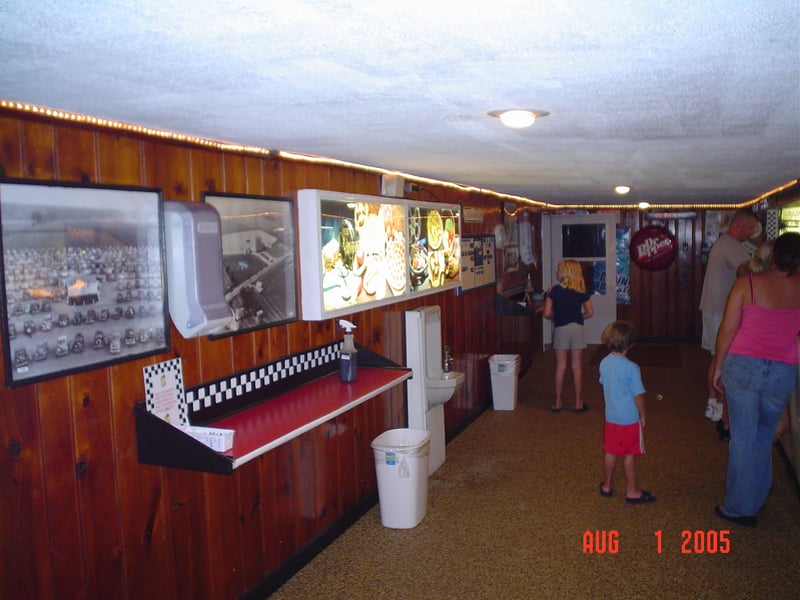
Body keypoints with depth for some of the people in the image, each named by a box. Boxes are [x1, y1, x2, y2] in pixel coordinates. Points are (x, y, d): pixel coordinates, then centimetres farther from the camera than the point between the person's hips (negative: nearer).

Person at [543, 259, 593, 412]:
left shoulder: (555, 290, -5)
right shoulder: (582, 291, 3)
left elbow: (547, 313, -6)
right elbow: (589, 312, 4)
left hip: (561, 329, -1)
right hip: (577, 329, 2)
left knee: (560, 367, 7)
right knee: (577, 367, 7)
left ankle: (558, 402, 13)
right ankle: (578, 403, 13)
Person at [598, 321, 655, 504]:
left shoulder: (604, 363, -4)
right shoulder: (632, 368, -22)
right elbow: (638, 395, -16)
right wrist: (642, 415, -2)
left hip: (610, 417, 5)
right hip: (629, 419, -5)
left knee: (610, 452, 16)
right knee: (629, 455, 7)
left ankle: (606, 486, 29)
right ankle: (632, 492, 18)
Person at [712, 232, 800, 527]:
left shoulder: (747, 283, -9)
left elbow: (728, 329, -7)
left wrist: (718, 367, 3)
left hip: (742, 366, -2)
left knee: (743, 437, 7)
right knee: (764, 435, 21)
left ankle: (739, 507, 16)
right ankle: (757, 497, 33)